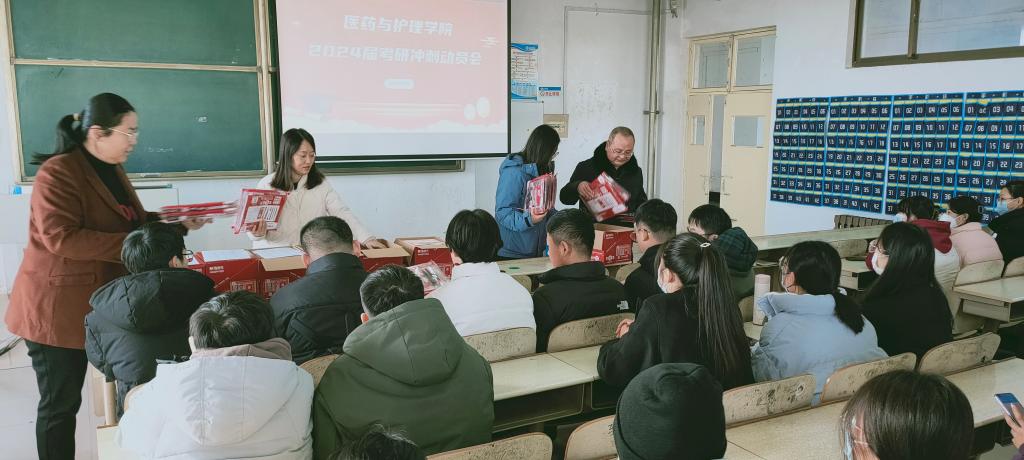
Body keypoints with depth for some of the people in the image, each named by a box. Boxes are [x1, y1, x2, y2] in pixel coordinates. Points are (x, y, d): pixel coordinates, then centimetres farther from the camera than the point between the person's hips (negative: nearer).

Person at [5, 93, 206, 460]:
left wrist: (178, 223, 1)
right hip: (58, 307, -8)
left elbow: (131, 221, 16)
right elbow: (62, 238, -27)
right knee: (60, 402, 3)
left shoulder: (112, 169, 12)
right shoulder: (57, 172, -17)